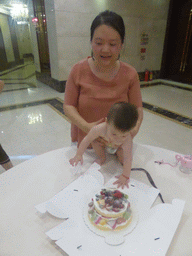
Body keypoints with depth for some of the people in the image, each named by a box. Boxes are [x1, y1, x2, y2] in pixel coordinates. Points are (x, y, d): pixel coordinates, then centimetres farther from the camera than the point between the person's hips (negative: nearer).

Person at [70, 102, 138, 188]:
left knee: (123, 160, -22)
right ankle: (102, 158, 1)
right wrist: (78, 155, -29)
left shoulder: (127, 139, -45)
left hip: (119, 148, -2)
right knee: (94, 140, -24)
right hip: (105, 144, 2)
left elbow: (127, 158, -41)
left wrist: (125, 177, -41)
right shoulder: (99, 129, -45)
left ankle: (117, 152, 12)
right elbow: (87, 139, -28)